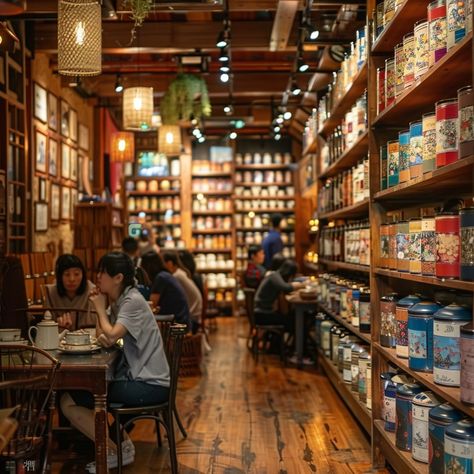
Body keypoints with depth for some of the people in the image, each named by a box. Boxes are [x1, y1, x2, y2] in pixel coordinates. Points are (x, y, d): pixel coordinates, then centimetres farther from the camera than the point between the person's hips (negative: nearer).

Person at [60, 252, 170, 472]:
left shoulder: (133, 301, -14)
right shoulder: (116, 301, 13)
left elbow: (111, 337, -25)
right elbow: (103, 338, 7)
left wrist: (101, 309, -9)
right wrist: (101, 309, -9)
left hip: (150, 384, -9)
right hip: (134, 377, 9)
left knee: (69, 402, -12)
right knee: (70, 397, 7)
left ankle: (118, 450, 1)